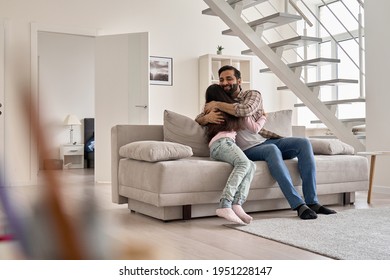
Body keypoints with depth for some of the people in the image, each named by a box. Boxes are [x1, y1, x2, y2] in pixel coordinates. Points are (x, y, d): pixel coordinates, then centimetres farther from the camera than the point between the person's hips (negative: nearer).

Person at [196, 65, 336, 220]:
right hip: (247, 149, -2)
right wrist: (207, 117, -17)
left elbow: (246, 110, -18)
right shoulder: (221, 102, 14)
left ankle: (312, 202, -25)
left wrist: (217, 105, -14)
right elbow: (198, 120, 7)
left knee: (303, 142, -22)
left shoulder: (253, 94, 5)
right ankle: (298, 205, -41)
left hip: (266, 140, 2)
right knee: (272, 149, -36)